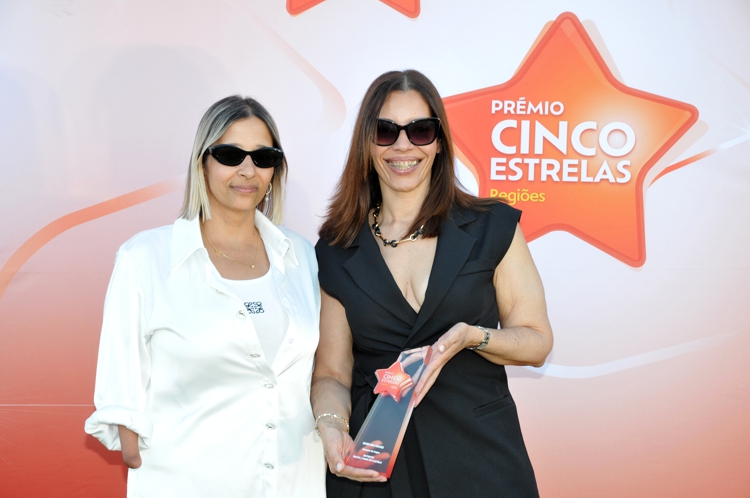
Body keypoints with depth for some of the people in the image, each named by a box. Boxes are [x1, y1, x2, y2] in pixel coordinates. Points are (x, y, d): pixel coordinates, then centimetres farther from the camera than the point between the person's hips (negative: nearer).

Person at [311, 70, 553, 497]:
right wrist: (332, 427, -18)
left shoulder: (492, 227, -1)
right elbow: (331, 373, 2)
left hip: (480, 459, 0)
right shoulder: (338, 251, 1)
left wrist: (472, 337, -18)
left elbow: (536, 342, 1)